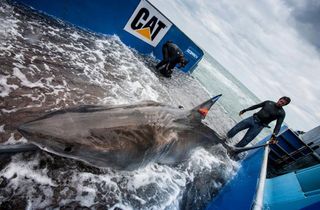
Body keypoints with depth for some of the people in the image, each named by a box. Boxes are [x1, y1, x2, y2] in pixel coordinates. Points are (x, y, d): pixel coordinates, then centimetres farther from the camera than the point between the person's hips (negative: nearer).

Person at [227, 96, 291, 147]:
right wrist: (244, 110, 14)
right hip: (252, 119, 3)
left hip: (259, 126, -3)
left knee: (245, 141, -9)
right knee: (235, 129, -5)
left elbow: (278, 125, -9)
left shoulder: (281, 113, -4)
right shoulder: (269, 102, 6)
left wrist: (274, 135, -24)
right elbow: (256, 106, 14)